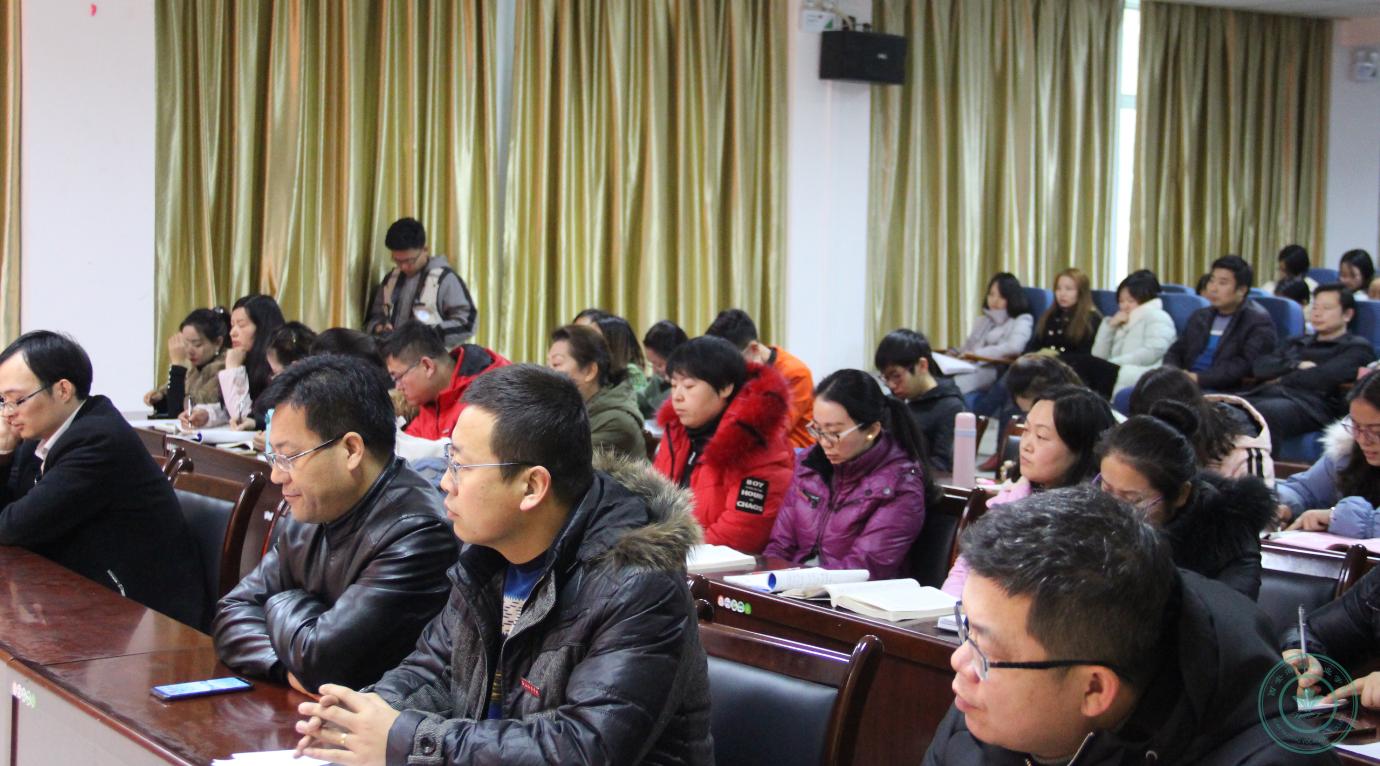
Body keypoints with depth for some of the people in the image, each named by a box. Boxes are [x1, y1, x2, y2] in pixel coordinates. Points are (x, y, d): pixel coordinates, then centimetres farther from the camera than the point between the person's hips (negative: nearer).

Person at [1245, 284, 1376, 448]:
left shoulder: (1357, 347, 14)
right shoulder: (1297, 342, 33)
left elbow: (1327, 376, -4)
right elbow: (1259, 366, 18)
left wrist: (1283, 379, 6)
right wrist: (1296, 365, 2)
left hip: (1311, 405, -6)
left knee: (1265, 412, -41)